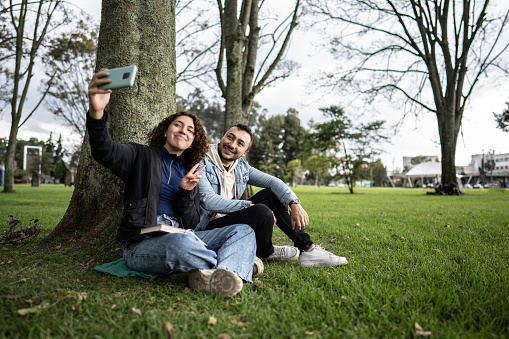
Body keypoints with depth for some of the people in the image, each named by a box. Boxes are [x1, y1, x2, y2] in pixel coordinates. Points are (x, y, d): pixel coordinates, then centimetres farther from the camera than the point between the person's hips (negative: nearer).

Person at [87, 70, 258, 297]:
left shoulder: (190, 173, 21)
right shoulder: (142, 156, 10)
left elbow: (191, 224, 12)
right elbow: (105, 151, -13)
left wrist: (186, 192, -7)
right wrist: (96, 113, -33)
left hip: (181, 237, 6)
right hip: (141, 243, -5)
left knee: (244, 231, -12)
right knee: (181, 241, -41)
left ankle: (211, 277, -40)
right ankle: (236, 263, -17)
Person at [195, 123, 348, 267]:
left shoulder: (242, 166, 7)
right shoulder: (202, 162, -14)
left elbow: (272, 181, 0)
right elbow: (209, 201, -25)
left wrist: (295, 204, -17)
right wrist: (250, 206, -25)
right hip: (208, 228, -8)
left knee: (272, 195, 0)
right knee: (261, 212, -29)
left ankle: (307, 248, -1)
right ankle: (266, 253, 3)